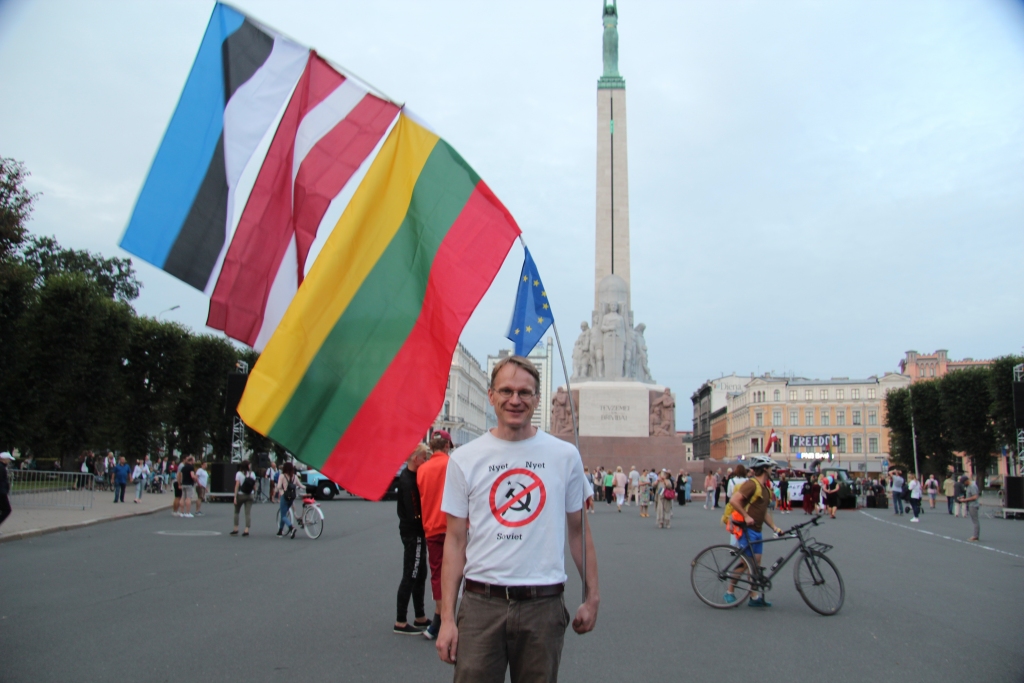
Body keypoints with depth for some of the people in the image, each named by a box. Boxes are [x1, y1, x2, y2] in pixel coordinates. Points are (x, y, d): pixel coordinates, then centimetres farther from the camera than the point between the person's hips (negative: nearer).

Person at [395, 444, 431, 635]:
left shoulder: (412, 477, 13)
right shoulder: (407, 480, -19)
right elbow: (414, 513, -22)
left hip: (416, 533, 10)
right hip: (413, 533, -10)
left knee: (420, 576, 17)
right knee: (410, 577, -4)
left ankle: (420, 618, 27)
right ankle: (400, 622, 3)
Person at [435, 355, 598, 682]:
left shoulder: (565, 456, 2)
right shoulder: (464, 459, 1)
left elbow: (578, 531, 9)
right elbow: (455, 540, 2)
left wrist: (592, 596, 6)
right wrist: (447, 617, -2)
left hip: (544, 604, 1)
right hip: (481, 603, 0)